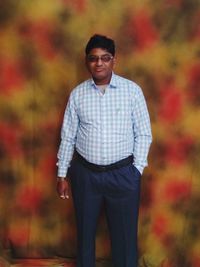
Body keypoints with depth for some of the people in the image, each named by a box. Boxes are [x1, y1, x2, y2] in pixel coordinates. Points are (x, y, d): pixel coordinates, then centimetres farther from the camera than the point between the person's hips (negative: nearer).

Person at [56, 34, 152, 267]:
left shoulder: (132, 90, -5)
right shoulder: (77, 94, 0)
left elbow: (144, 134, -2)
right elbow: (68, 137, 4)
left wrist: (136, 169, -6)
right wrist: (62, 174, 5)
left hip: (122, 174, -2)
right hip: (85, 173, 2)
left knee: (124, 233, 10)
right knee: (85, 230, 17)